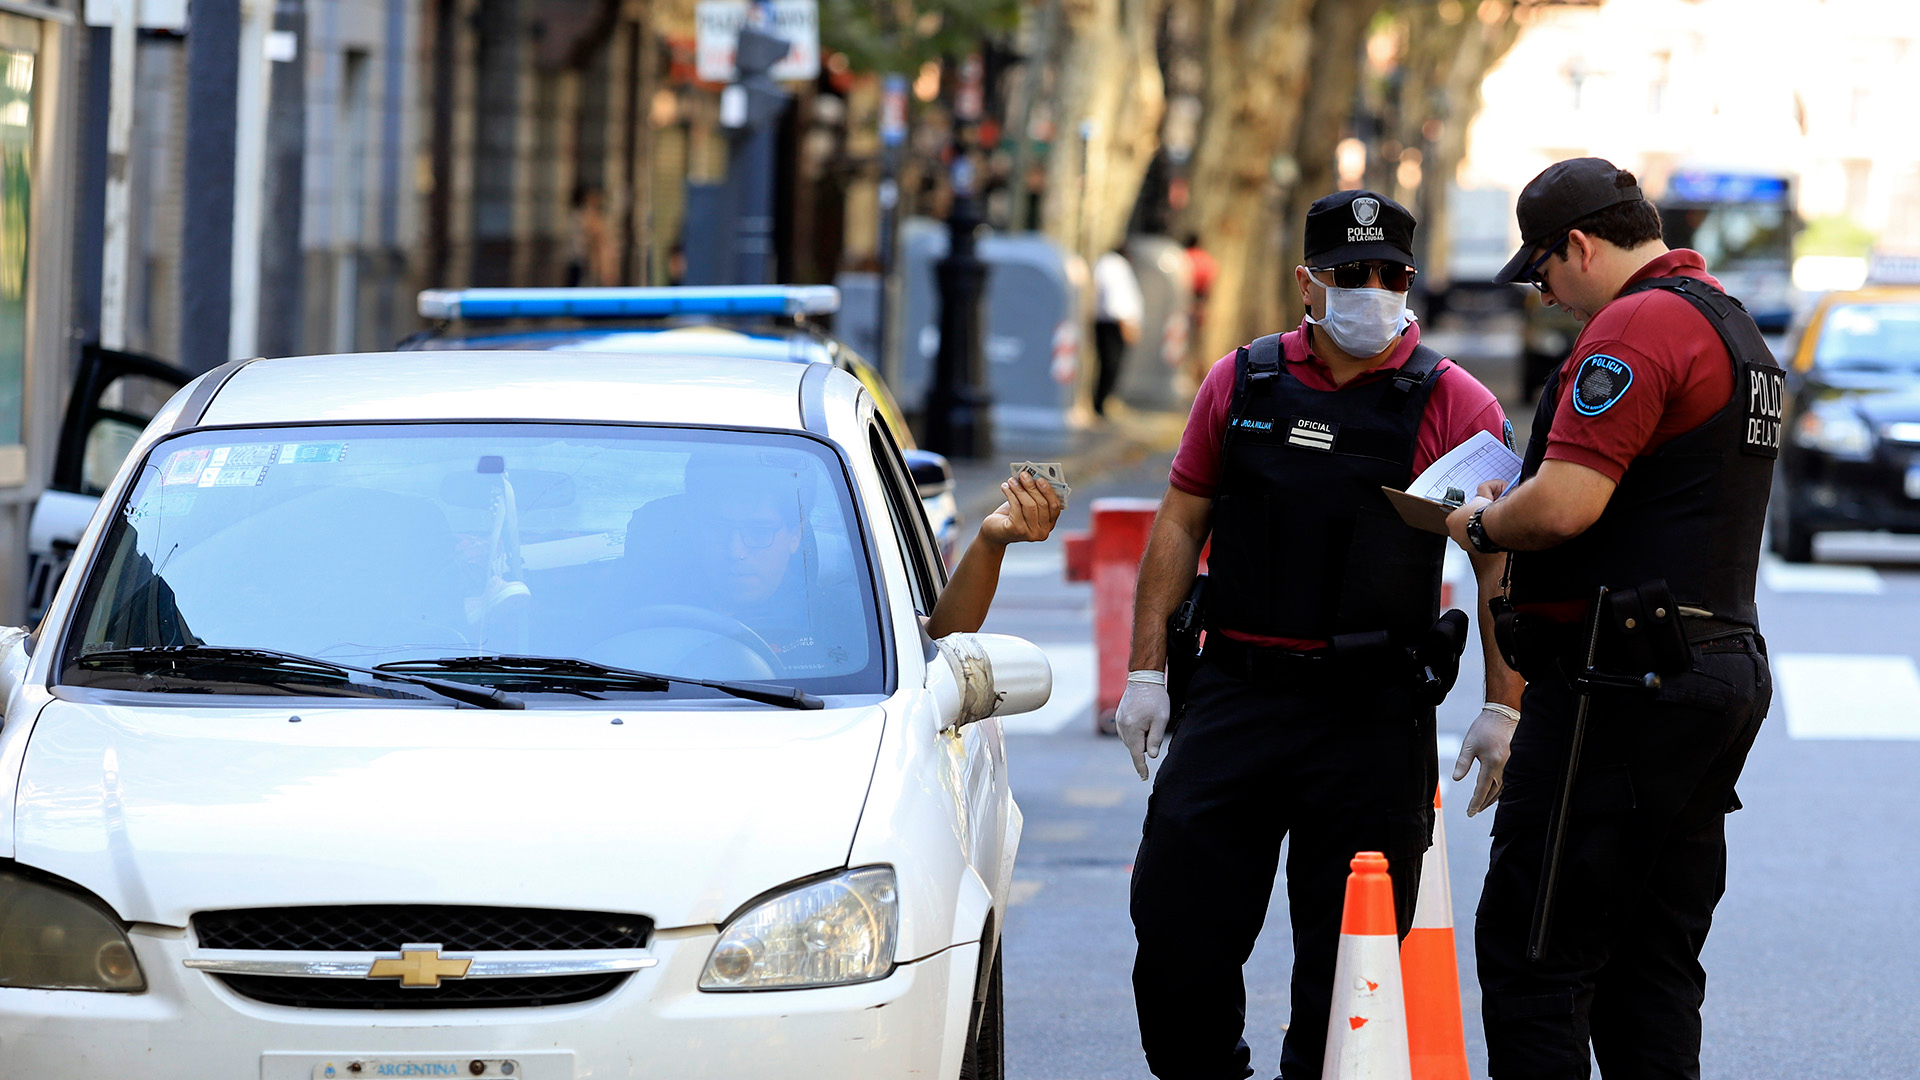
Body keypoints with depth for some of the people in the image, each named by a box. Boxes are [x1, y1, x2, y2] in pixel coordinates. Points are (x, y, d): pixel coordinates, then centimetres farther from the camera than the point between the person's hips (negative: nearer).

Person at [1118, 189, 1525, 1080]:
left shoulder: (1451, 405, -1)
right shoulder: (1241, 383, 7)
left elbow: (1504, 564, -3)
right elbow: (1180, 524, 12)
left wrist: (1502, 710, -10)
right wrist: (1147, 671, 7)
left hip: (1373, 714, -2)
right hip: (1235, 693, 2)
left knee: (1346, 946, 2)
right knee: (1176, 923, 0)